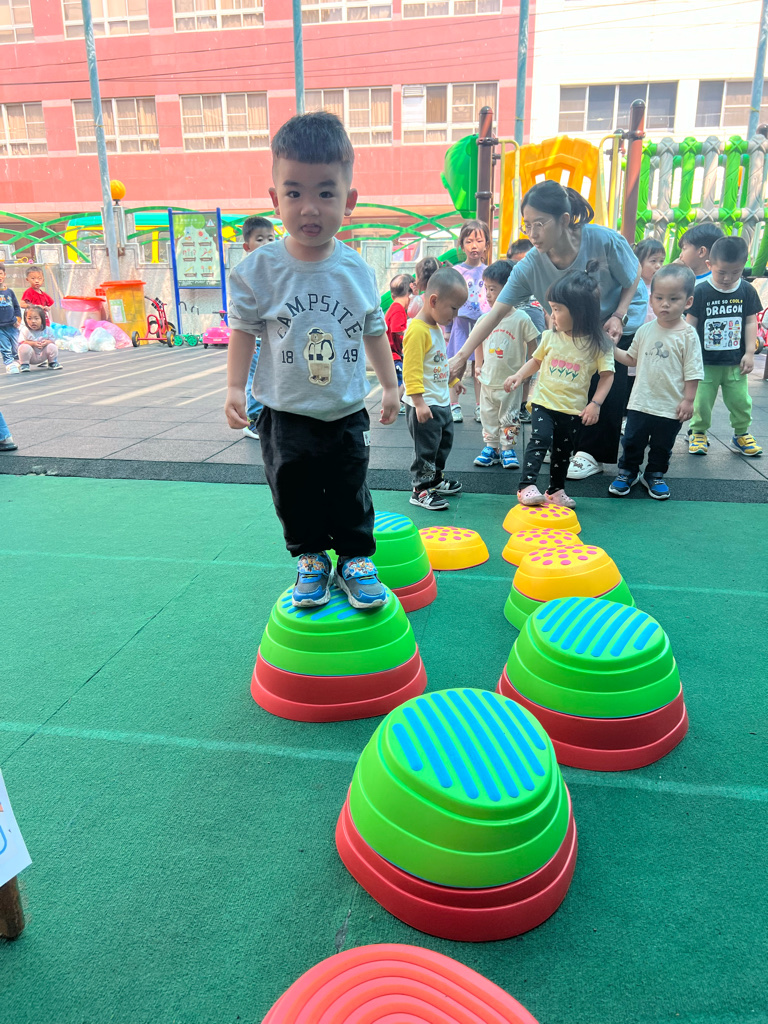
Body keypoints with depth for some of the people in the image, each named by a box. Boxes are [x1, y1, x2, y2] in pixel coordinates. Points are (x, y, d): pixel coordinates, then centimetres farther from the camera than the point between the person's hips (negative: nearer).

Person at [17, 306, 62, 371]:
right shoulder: (25, 331, -13)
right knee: (24, 347, -32)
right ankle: (24, 365, -7)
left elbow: (52, 340, -4)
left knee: (52, 346, -19)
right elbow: (21, 343, -20)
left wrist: (47, 342, -27)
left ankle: (53, 363, 7)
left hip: (43, 356, 2)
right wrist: (33, 343, -33)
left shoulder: (47, 330, -6)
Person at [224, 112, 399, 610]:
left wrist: (390, 383, 11)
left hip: (347, 414, 1)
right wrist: (236, 387, -8)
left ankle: (356, 558, 28)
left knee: (351, 495, 10)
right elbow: (244, 330, -2)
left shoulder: (357, 270, -4)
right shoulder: (259, 269, -10)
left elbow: (374, 329, 7)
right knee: (295, 495, 10)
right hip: (286, 414, 0)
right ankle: (311, 559, 30)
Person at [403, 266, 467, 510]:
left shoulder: (437, 327, 10)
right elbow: (411, 371, -26)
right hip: (424, 406, -10)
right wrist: (419, 403, -29)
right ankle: (421, 489, 9)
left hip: (441, 402, 10)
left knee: (444, 441, 21)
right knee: (426, 447, -2)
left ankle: (436, 479, 36)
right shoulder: (417, 330, -22)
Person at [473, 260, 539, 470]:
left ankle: (508, 449, 18)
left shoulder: (521, 318, -11)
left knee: (509, 417, 6)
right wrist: (478, 365, 4)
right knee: (488, 416, 11)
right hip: (488, 380, 4)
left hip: (511, 381, -4)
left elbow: (532, 345, -1)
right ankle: (491, 447, 23)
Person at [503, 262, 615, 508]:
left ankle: (555, 490, 30)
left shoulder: (598, 343, -10)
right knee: (541, 438, -20)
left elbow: (607, 375, -5)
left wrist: (596, 403, -15)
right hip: (544, 401, 0)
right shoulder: (551, 336, -2)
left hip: (573, 408, 0)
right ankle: (526, 486, -19)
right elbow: (537, 359, 14)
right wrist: (519, 376, -1)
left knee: (563, 449, 13)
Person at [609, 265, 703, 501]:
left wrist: (688, 400, -9)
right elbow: (632, 359, 13)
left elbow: (692, 371, -8)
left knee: (662, 446, 13)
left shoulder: (688, 335, -9)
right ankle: (627, 472, 30)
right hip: (640, 402, 2)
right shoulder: (645, 330, 2)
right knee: (632, 441, 11)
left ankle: (654, 475, 33)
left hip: (671, 407, -2)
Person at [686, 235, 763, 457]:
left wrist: (749, 352, -2)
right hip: (705, 361, -2)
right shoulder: (701, 292, -9)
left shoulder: (747, 291, -1)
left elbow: (751, 322, 3)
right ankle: (698, 433, 24)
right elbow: (690, 324, -5)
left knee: (740, 401, 8)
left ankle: (741, 435, 25)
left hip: (735, 362, 2)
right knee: (701, 401, 5)